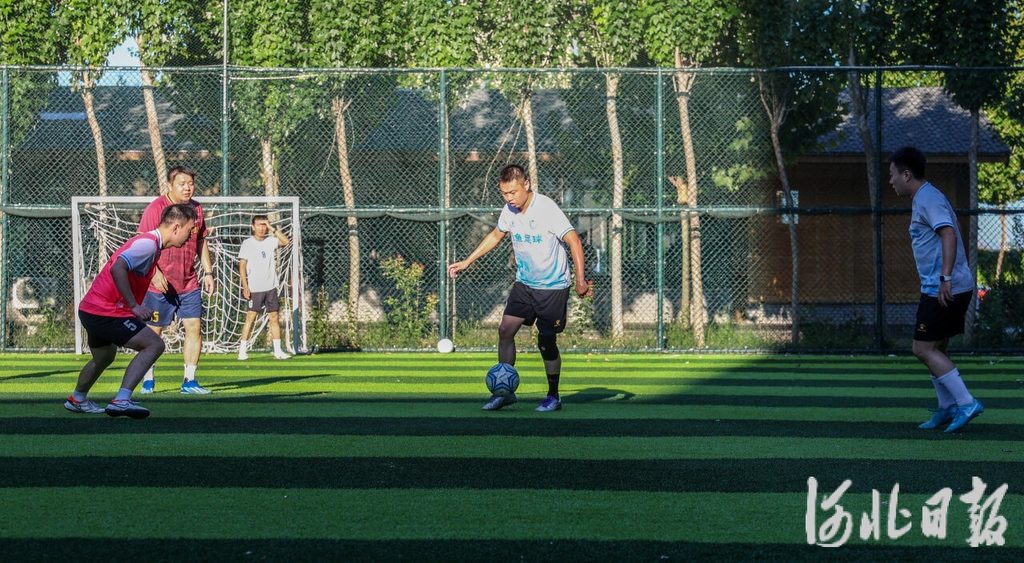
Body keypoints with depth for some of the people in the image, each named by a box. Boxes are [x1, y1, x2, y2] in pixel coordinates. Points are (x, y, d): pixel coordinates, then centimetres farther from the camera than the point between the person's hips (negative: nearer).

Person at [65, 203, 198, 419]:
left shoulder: (150, 243, 14)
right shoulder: (148, 243, -18)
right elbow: (118, 268, -32)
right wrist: (134, 306, -31)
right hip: (105, 312, -11)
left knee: (105, 356, 32)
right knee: (154, 344, -16)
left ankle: (77, 400, 53)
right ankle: (121, 400, -23)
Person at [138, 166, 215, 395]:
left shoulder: (196, 209, 8)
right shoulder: (156, 208, -11)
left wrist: (208, 272, 13)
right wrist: (155, 273, -22)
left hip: (189, 283, 5)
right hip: (160, 284, -5)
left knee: (194, 327, -2)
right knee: (154, 331, 3)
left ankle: (189, 381, 4)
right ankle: (148, 381, 15)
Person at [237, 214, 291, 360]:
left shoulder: (270, 241, 7)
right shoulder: (247, 244, -2)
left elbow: (285, 241, -9)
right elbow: (242, 266, -4)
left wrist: (272, 229, -11)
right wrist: (245, 286, -11)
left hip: (270, 287, 4)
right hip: (254, 288, -4)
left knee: (274, 317, 3)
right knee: (251, 317, -6)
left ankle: (278, 350, 6)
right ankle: (242, 350, -2)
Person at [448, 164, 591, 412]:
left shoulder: (546, 209, -21)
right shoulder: (509, 211, 0)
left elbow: (574, 241, -23)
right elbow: (495, 236, 21)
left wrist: (580, 280, -31)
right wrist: (467, 262, 21)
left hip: (553, 287, -6)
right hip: (524, 283, 6)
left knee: (546, 342, -3)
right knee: (505, 330, -7)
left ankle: (553, 396, 15)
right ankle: (504, 391, 0)